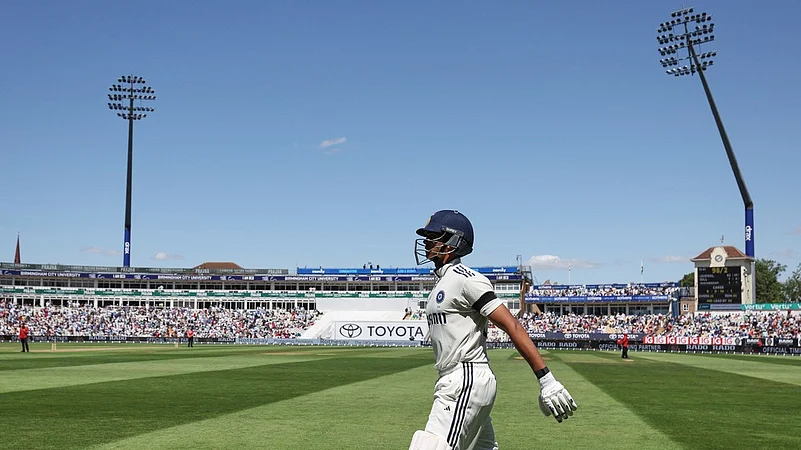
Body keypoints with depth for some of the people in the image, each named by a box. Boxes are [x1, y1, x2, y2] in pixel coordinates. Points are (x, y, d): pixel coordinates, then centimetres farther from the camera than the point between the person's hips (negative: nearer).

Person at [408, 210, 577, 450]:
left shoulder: (466, 279, -12)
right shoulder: (442, 282, 18)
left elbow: (512, 326, -19)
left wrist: (546, 379, -25)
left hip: (467, 383, -10)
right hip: (454, 383, 10)